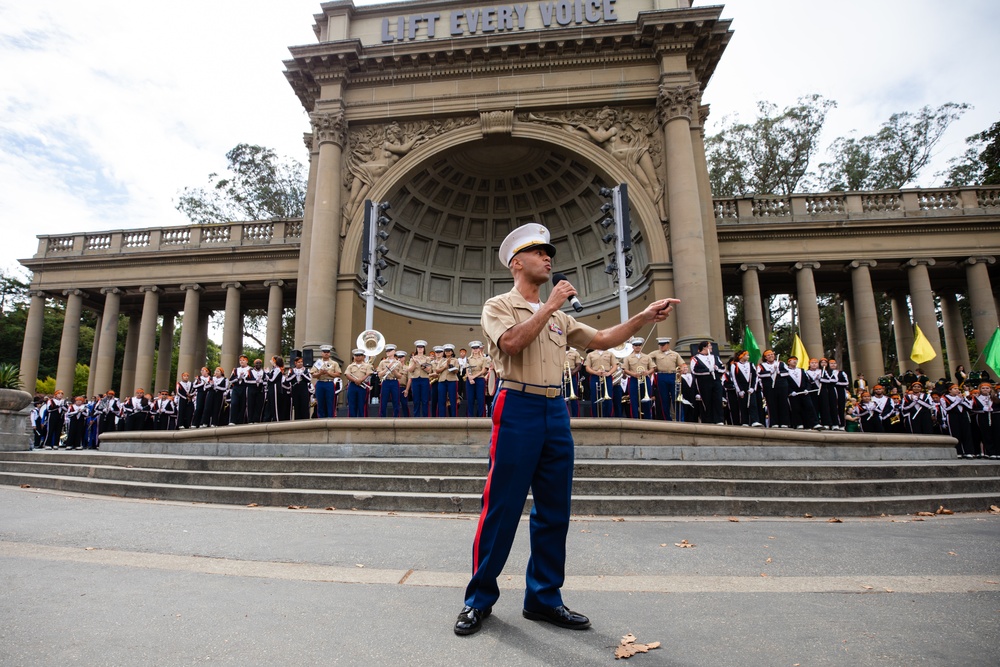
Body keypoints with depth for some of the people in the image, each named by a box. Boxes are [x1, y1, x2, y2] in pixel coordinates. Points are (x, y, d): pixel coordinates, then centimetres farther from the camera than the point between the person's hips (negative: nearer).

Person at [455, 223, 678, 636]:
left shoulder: (559, 316, 20)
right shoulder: (499, 306, 3)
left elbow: (601, 340, 15)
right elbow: (512, 342, -17)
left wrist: (644, 317, 4)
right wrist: (550, 304, -12)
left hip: (556, 412, 6)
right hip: (518, 409, -6)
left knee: (554, 511, 10)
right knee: (502, 508, -1)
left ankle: (544, 597, 24)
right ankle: (479, 598, 15)